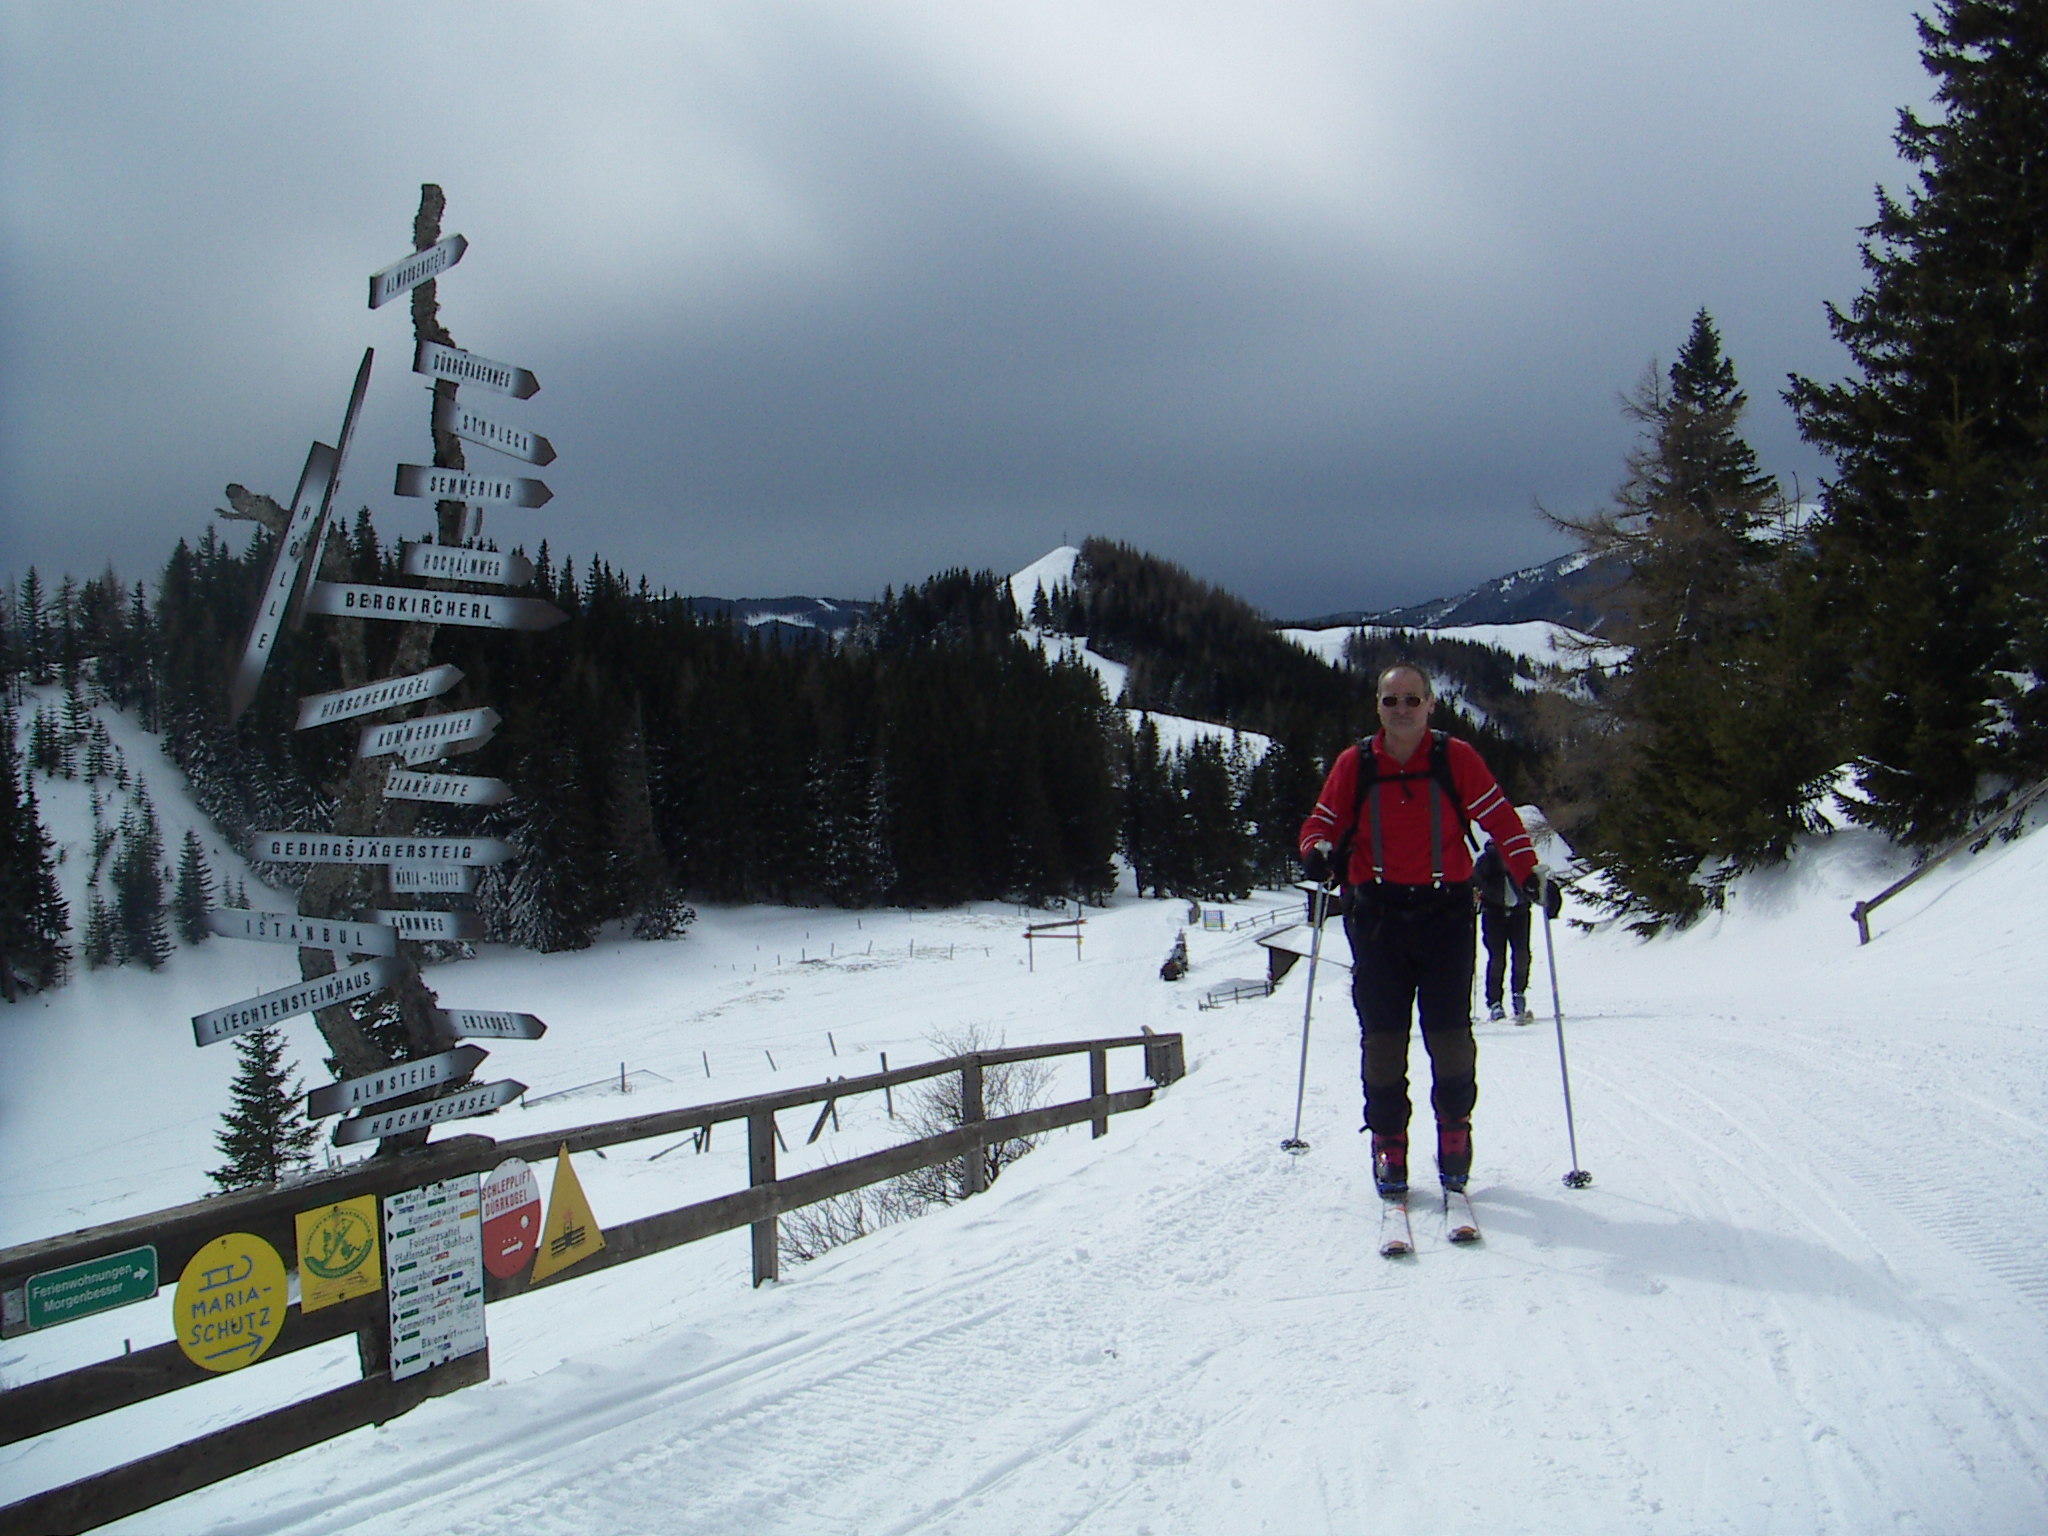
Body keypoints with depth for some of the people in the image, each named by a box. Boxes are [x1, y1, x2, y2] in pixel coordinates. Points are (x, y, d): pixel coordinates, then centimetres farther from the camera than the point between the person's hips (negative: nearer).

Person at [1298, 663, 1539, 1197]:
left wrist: (1527, 872, -9)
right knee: (1382, 1035, 1)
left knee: (1449, 1034, -2)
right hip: (1377, 914, 1)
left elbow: (1498, 817, 2)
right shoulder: (1354, 764, 4)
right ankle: (1388, 1143, 10)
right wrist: (1318, 852, -13)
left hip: (1445, 913, -1)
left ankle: (1454, 1130, 15)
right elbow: (1324, 821, 9)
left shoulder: (1457, 758, 0)